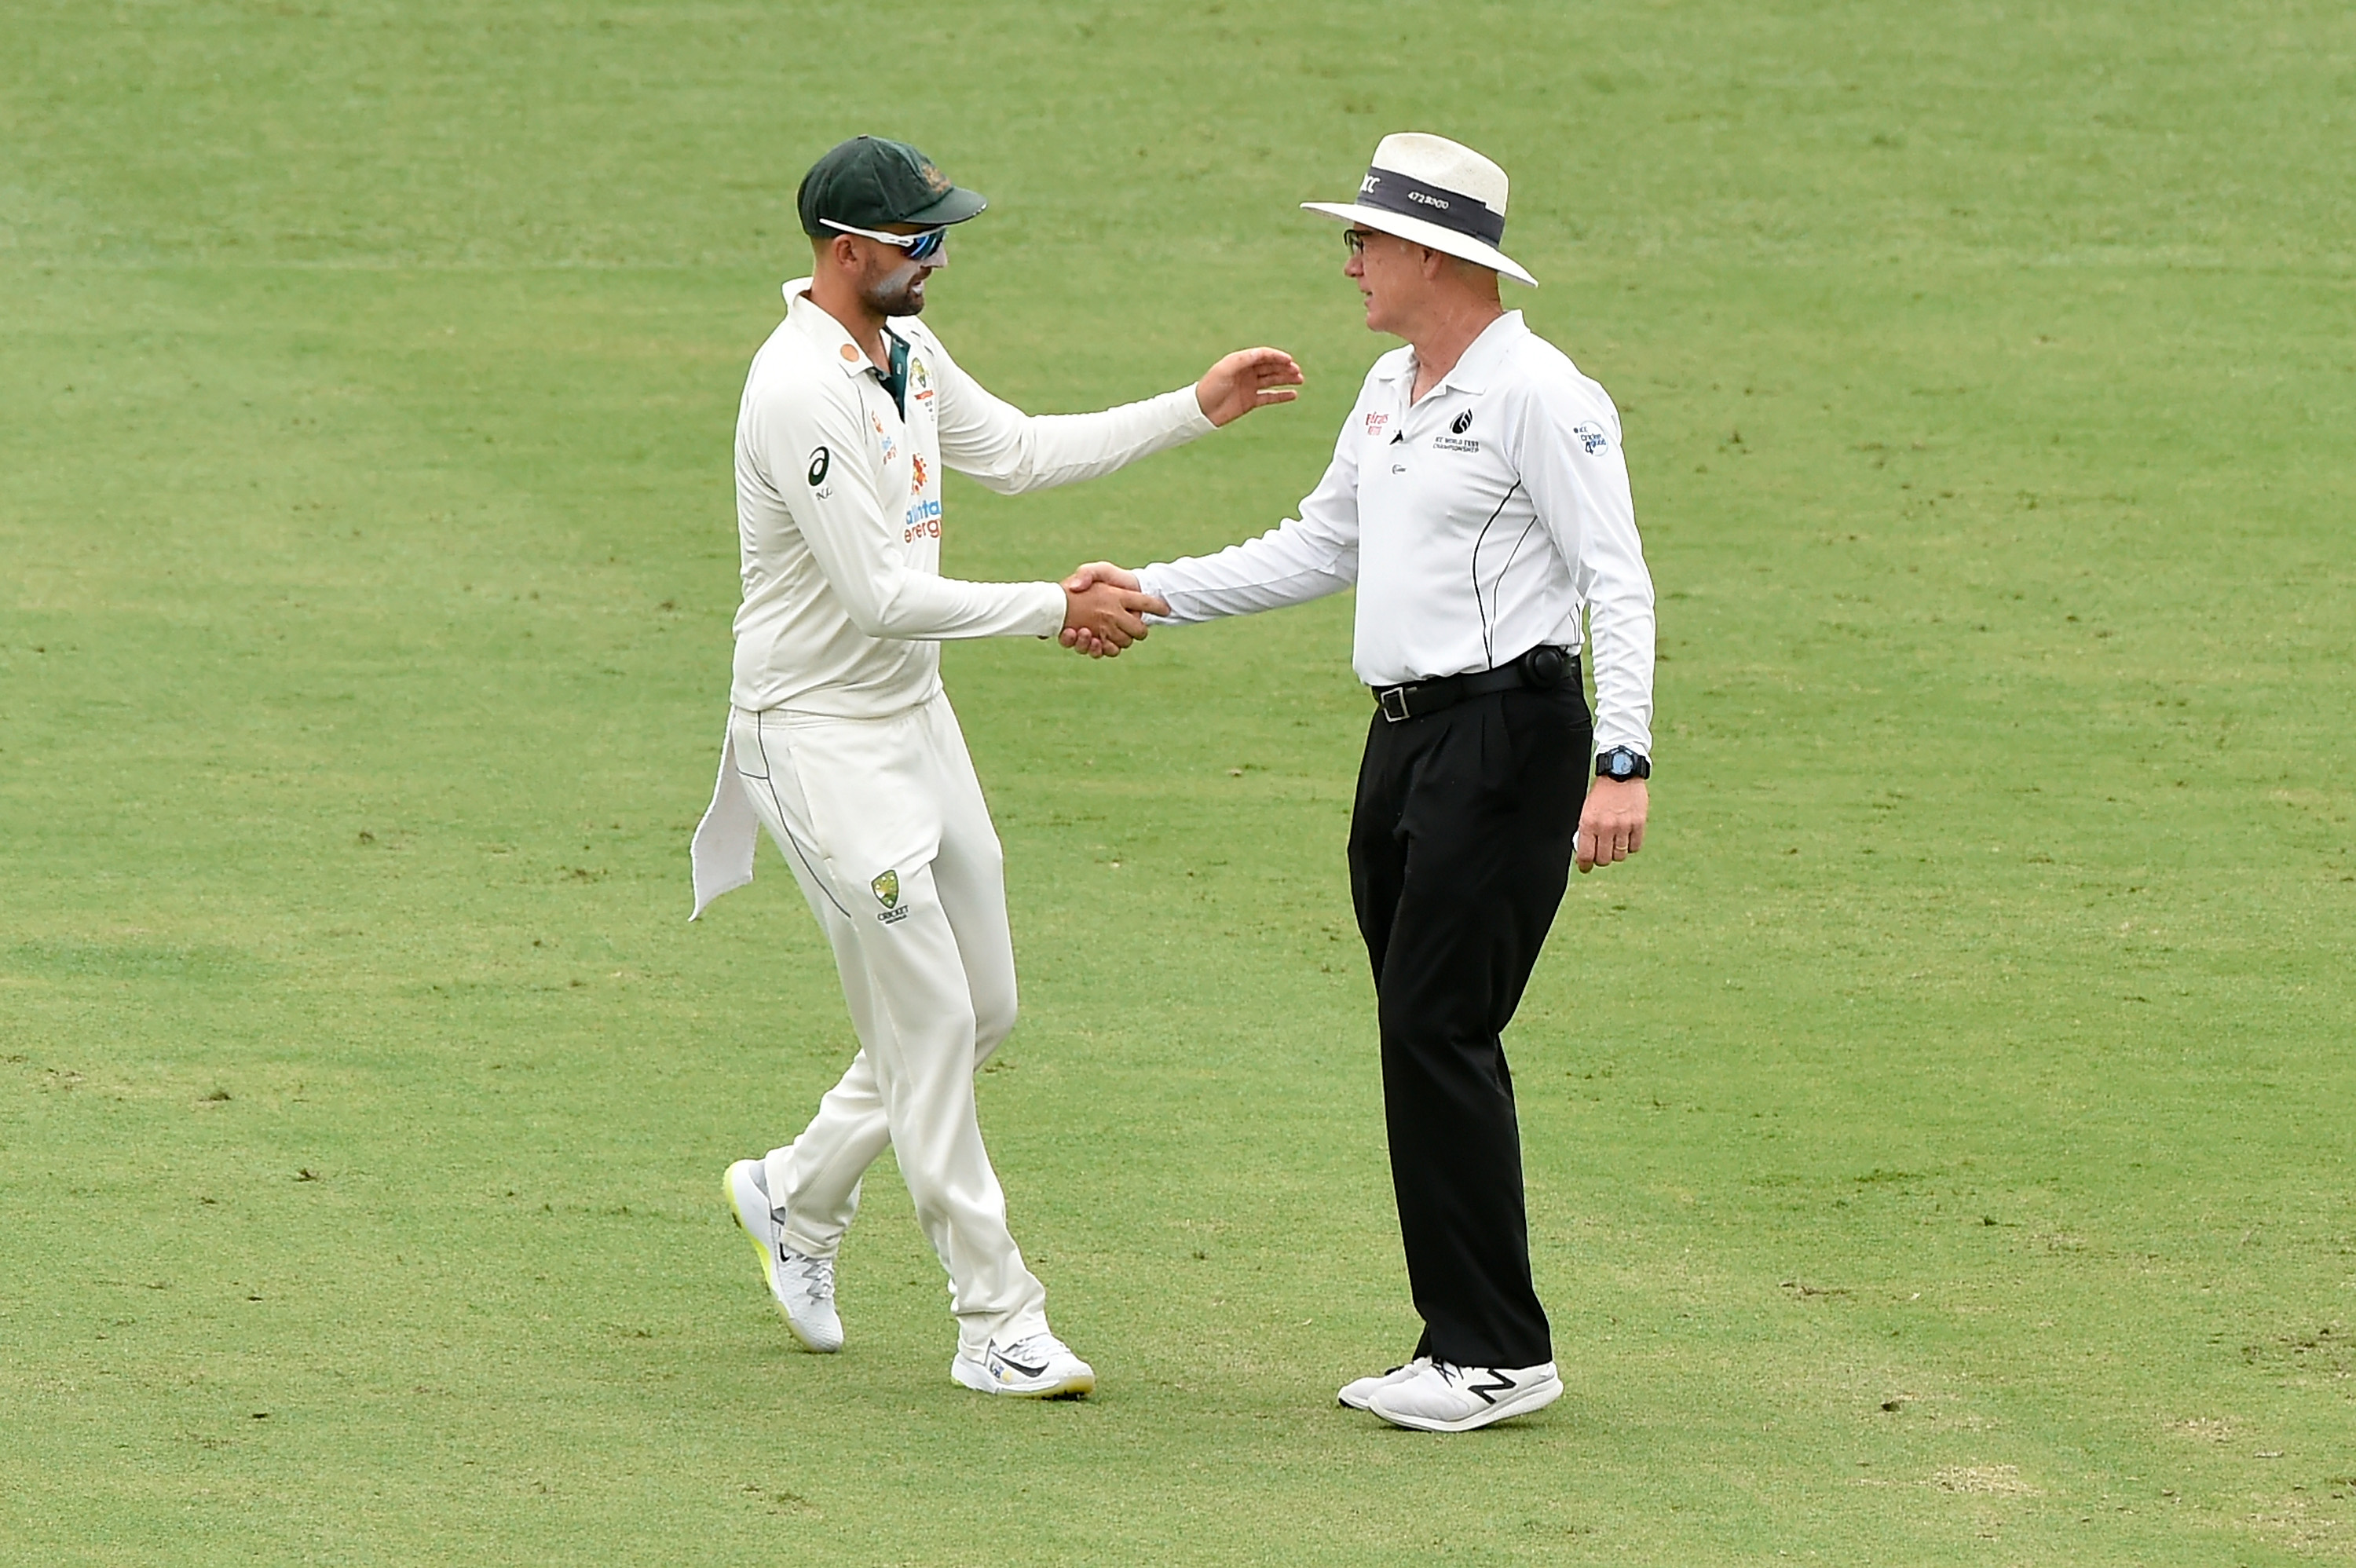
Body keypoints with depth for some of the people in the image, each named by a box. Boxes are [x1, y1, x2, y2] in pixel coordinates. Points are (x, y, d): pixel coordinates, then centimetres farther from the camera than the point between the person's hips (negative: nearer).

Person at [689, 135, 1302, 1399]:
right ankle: (995, 1322, -1)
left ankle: (797, 1197, 31)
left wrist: (1197, 410, 16)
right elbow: (881, 596, -25)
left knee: (981, 1010, 13)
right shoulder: (800, 391, -24)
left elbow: (1017, 452, 21)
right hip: (821, 736, -9)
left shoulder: (904, 351, 6)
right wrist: (1060, 611, -20)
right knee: (928, 1022, -6)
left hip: (916, 717, 9)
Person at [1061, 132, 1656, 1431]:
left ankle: (1498, 1350, -7)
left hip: (1509, 737, -9)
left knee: (1440, 1032, -12)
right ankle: (1457, 1342, 13)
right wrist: (1152, 593, 21)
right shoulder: (1390, 390, 16)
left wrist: (1620, 762, -26)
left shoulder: (1538, 395, -12)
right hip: (1407, 738, 9)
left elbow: (1618, 585, -17)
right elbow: (1319, 548, 27)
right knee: (1419, 1037, 8)